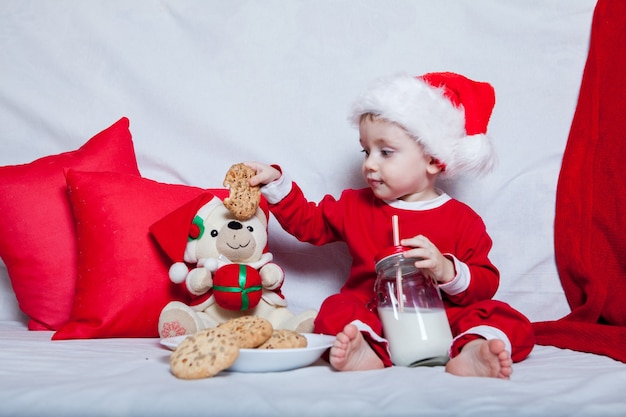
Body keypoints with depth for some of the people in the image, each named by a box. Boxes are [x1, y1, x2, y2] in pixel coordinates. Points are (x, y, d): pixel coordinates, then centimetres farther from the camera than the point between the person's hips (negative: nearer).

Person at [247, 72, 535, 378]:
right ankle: (363, 350, -53)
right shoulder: (355, 206, 13)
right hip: (370, 316, 1)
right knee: (337, 309, -29)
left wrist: (446, 270, -22)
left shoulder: (462, 220, 1)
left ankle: (472, 351, -48)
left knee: (511, 323, -22)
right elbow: (307, 221, 20)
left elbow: (486, 284, -3)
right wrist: (275, 184, 11)